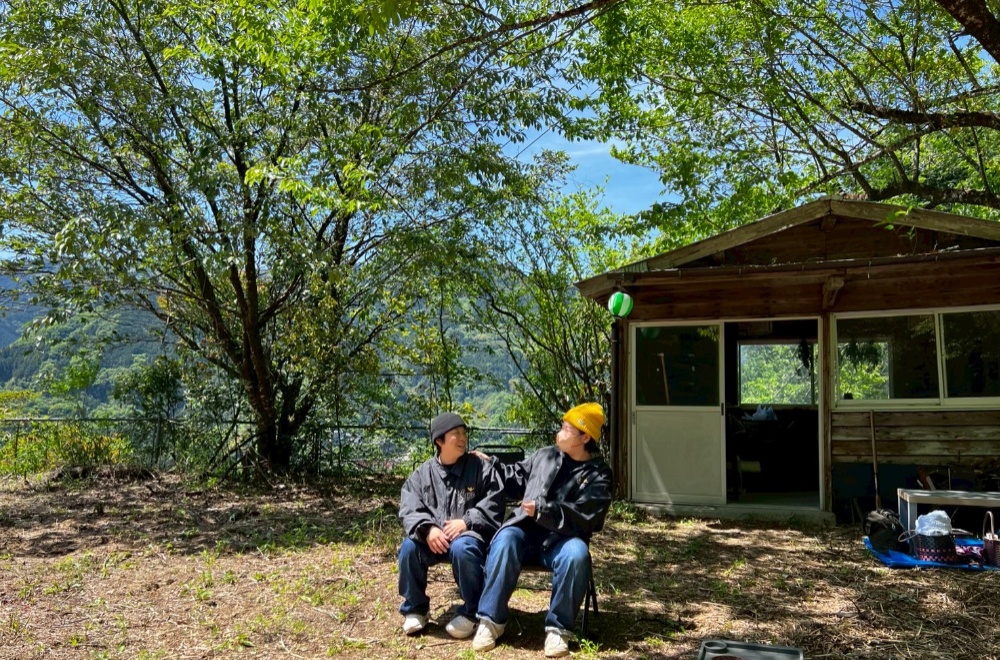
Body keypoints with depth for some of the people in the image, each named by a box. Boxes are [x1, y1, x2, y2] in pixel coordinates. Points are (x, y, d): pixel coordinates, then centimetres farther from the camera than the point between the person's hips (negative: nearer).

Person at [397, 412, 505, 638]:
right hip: (434, 537, 3)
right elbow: (409, 509, -2)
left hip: (469, 535, -3)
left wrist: (466, 522, -19)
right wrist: (427, 529, -22)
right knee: (409, 547, -26)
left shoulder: (480, 469, 1)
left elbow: (493, 504, -6)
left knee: (462, 548, -36)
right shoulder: (422, 473, 7)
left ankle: (471, 612, -14)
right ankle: (414, 609, -2)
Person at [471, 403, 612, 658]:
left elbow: (582, 518, -12)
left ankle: (558, 628, -21)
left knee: (576, 554, -36)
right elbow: (517, 478, 28)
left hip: (562, 539, -2)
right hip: (526, 531, 3)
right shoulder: (544, 456, 14)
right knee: (504, 541, -31)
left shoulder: (598, 476, 2)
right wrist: (491, 465, 14)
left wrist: (543, 510, -21)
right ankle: (491, 620, -21)